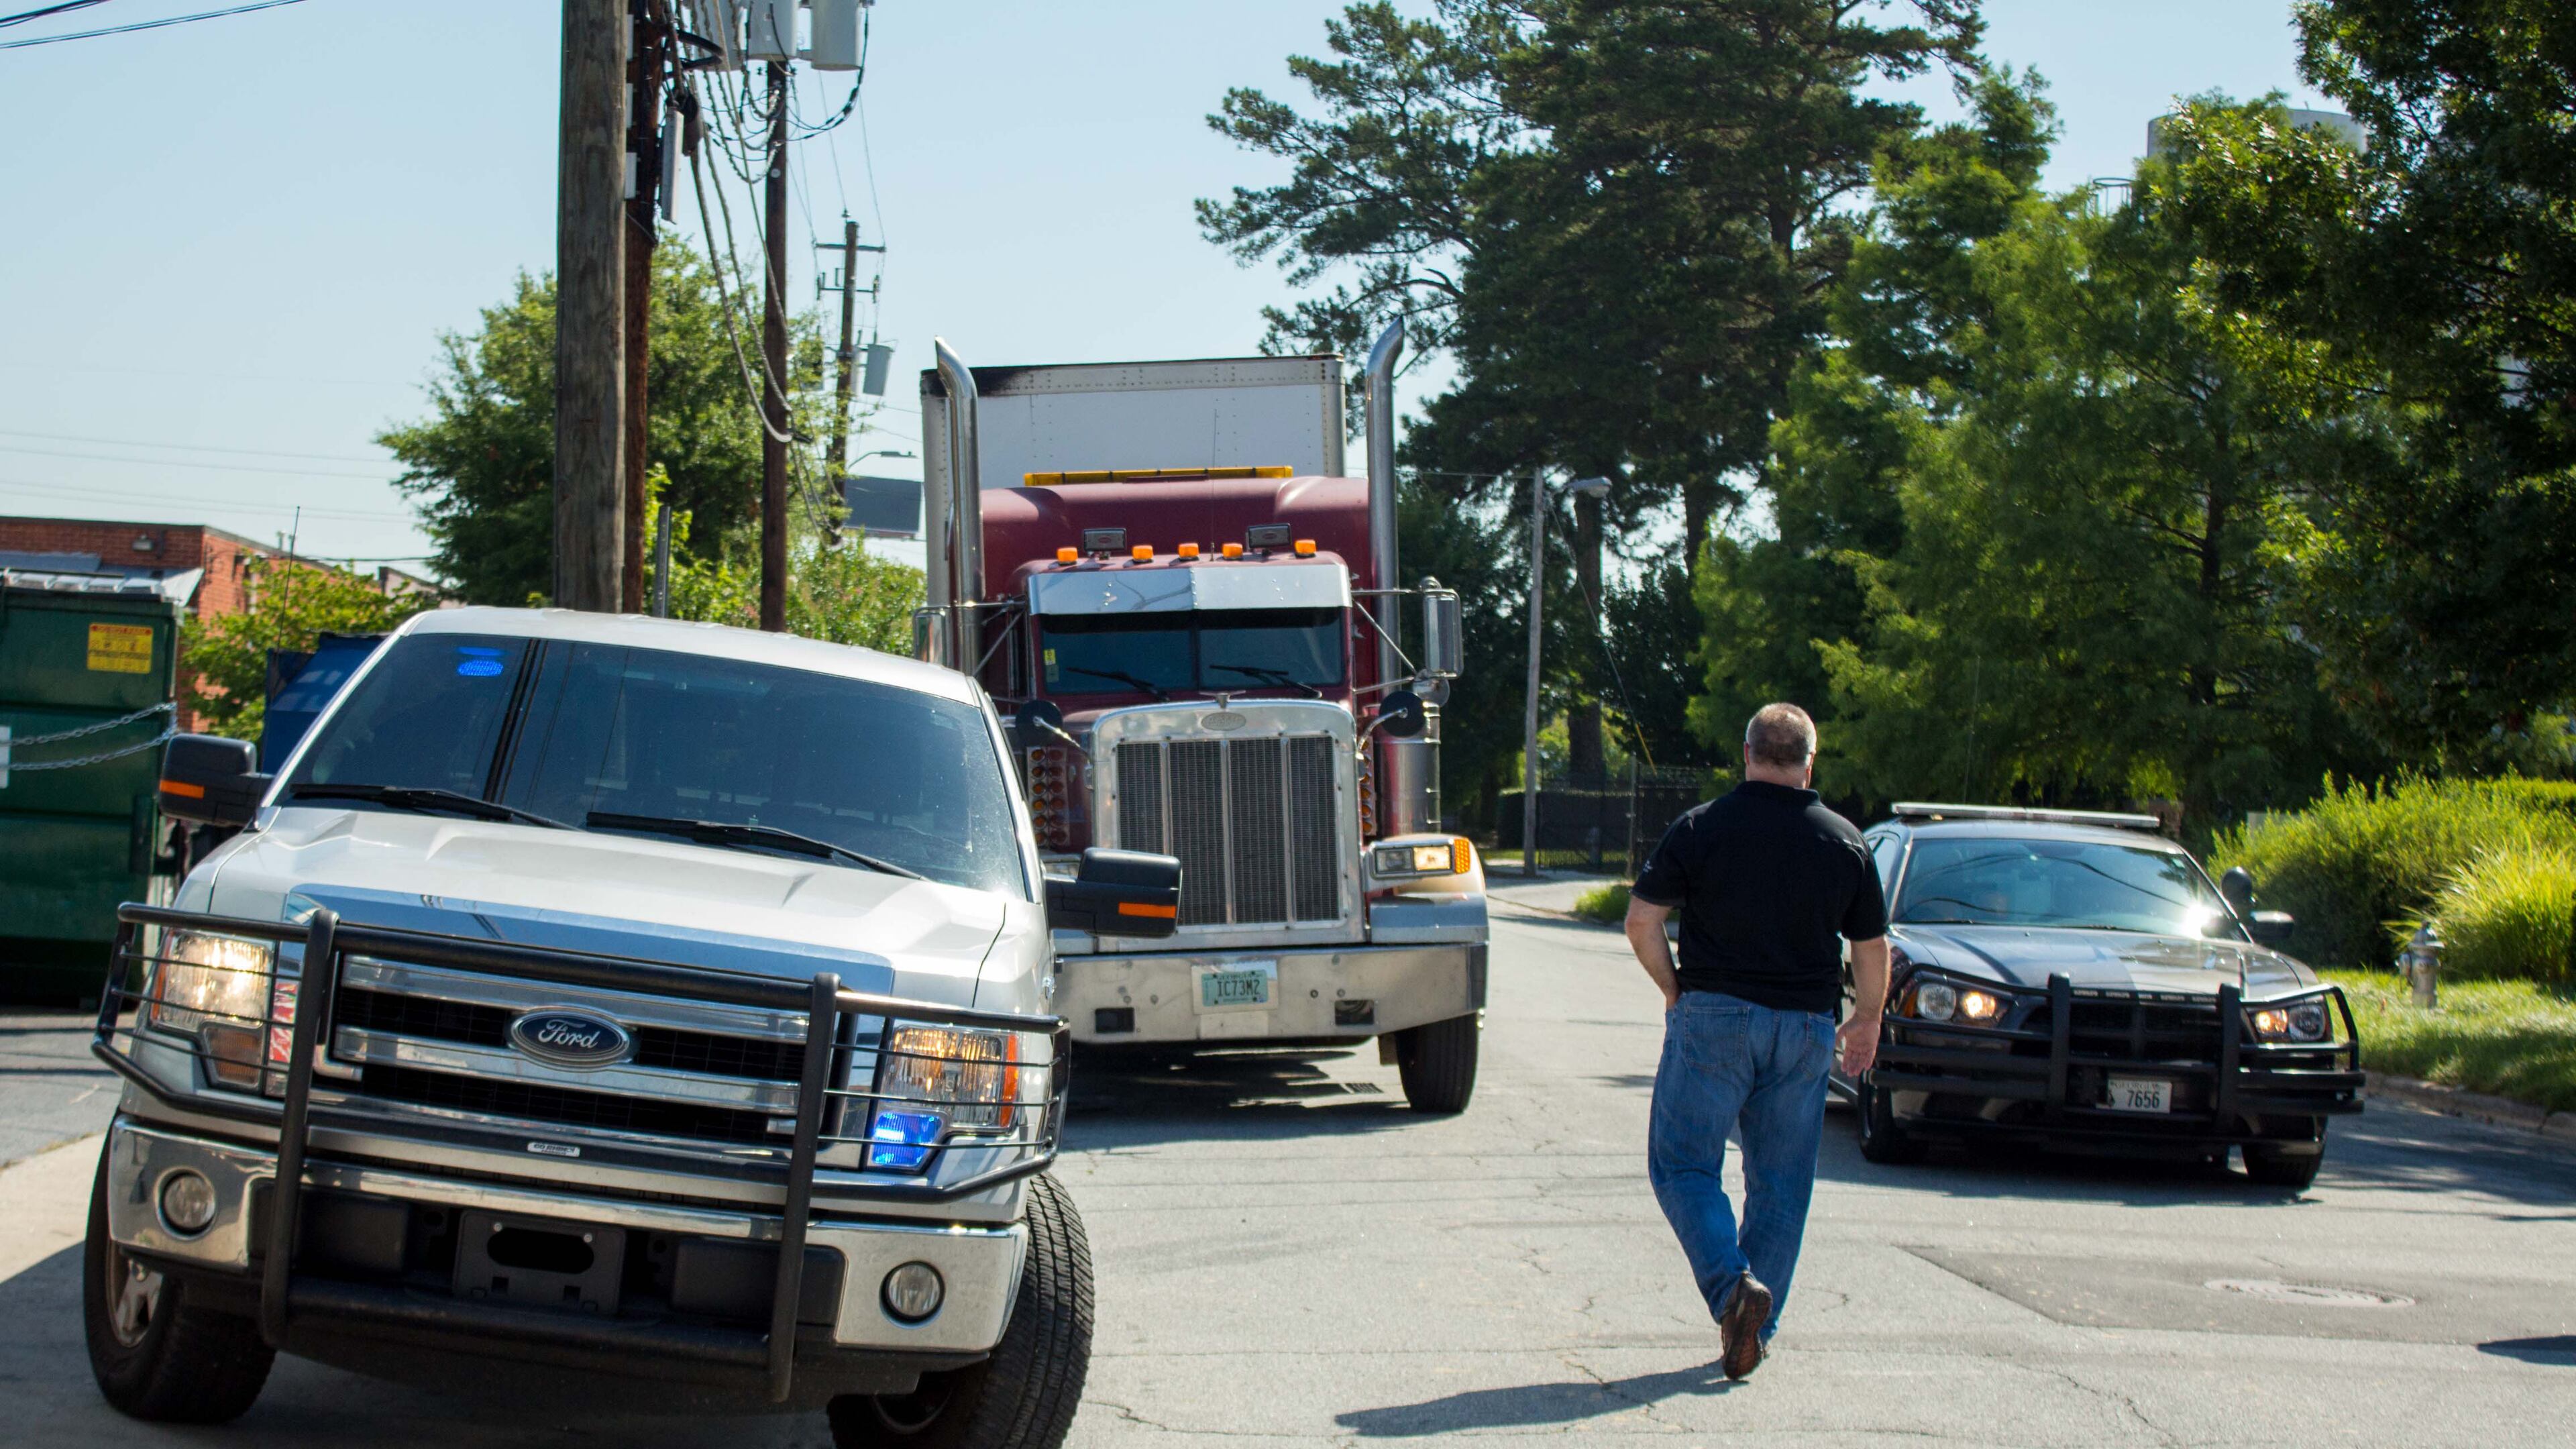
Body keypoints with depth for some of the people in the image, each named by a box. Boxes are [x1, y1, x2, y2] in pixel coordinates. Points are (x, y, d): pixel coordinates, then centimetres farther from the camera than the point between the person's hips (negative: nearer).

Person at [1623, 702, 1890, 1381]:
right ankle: (1756, 1327, 11)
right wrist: (1867, 1020, 24)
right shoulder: (1845, 841, 3)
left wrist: (1674, 991, 10)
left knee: (1683, 1164, 3)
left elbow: (1642, 921, -5)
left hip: (1714, 1018, -3)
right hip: (1805, 1028, 3)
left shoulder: (1701, 828, -4)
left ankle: (1732, 1283, -18)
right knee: (1781, 1180, 11)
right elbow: (1872, 950, 9)